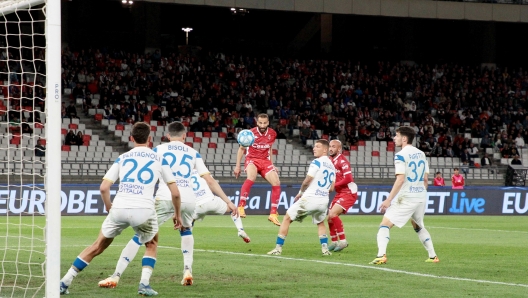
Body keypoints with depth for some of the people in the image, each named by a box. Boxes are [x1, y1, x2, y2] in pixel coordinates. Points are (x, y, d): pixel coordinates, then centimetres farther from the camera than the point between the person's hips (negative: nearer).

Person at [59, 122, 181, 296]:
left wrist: (109, 208, 25)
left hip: (119, 208, 2)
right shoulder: (159, 159, 12)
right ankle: (144, 284, 8)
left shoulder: (122, 158, 16)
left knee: (98, 246, 18)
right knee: (152, 244, 27)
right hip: (144, 210, -1)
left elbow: (103, 188, 8)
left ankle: (65, 282, 17)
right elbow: (175, 192, 9)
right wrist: (177, 214, 24)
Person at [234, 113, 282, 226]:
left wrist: (272, 165, 16)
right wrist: (237, 166, -2)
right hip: (252, 159, -5)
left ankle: (273, 214, -1)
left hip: (265, 161, 5)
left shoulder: (272, 134, 1)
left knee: (276, 183, -11)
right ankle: (241, 207, -35)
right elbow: (241, 149, 1)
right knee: (251, 178, -36)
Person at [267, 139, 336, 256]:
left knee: (287, 218, 7)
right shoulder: (332, 166, 12)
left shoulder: (317, 162, -9)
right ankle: (325, 248, 17)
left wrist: (301, 192, 7)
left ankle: (278, 248, 3)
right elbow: (331, 188, 15)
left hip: (310, 198, -6)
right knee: (320, 223, 32)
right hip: (324, 201, 6)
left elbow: (307, 181, -11)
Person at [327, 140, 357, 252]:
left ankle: (342, 240, -13)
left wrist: (333, 185, -17)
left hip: (348, 193, -9)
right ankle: (334, 242, 24)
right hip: (339, 193, 9)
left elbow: (348, 179, -23)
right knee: (330, 217, 10)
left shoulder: (342, 161, -16)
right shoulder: (331, 161, 9)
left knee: (333, 214, -20)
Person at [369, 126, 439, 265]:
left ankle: (381, 256, -22)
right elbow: (425, 179, 13)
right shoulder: (421, 154, 10)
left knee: (385, 224, -5)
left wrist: (389, 199, -18)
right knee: (419, 226, 28)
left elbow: (400, 180, -19)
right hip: (421, 196, 7)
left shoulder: (401, 155, -12)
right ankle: (433, 256, 27)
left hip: (406, 198, -7)